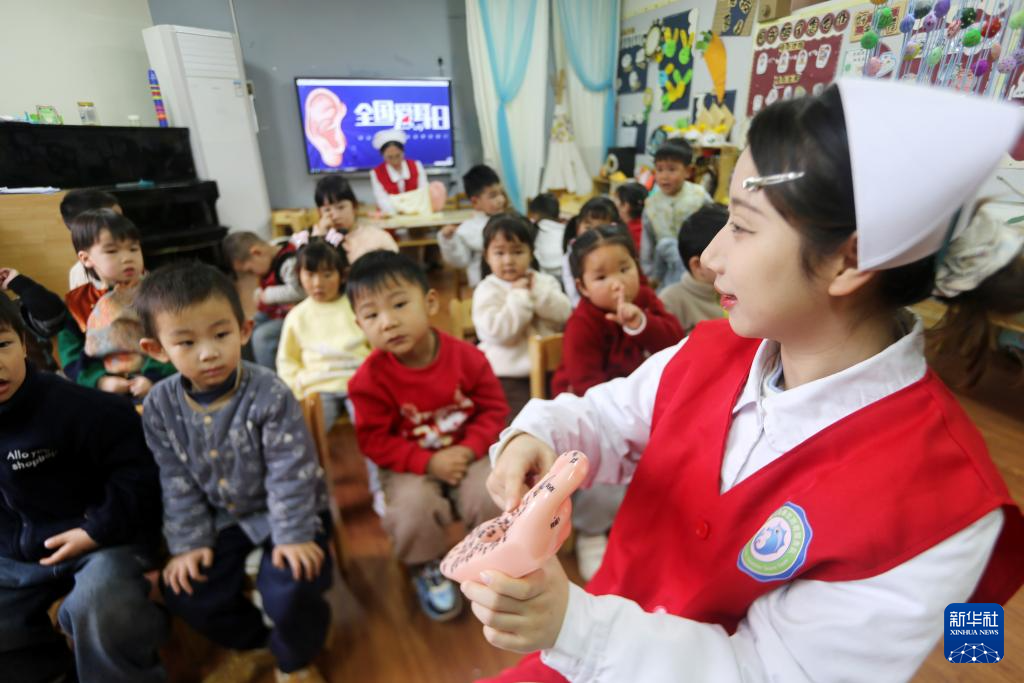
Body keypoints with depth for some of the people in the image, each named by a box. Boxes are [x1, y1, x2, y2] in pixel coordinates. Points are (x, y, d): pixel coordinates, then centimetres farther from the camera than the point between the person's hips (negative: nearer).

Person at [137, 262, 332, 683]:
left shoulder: (269, 395, -26)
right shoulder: (160, 406, -11)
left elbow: (289, 472, -22)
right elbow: (177, 482, -1)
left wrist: (293, 536, -19)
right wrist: (189, 541, -2)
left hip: (291, 510, -5)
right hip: (225, 516, 5)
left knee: (289, 591, -20)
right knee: (185, 593, -2)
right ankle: (250, 643, 29)